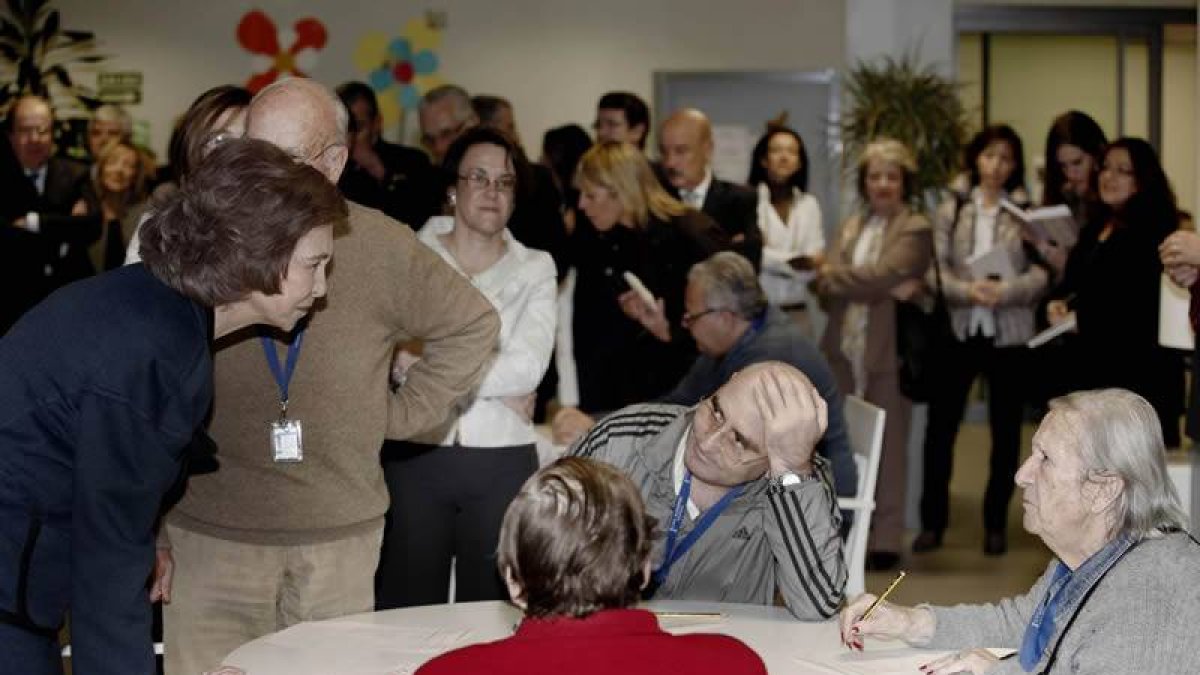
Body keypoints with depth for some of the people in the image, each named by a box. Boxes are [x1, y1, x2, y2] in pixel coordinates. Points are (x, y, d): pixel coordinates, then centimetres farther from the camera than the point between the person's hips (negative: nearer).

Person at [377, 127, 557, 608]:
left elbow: (527, 368, -8)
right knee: (407, 613, 3)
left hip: (503, 463, 0)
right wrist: (495, 381, -10)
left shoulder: (535, 269, 7)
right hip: (414, 457, 0)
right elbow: (391, 358, -6)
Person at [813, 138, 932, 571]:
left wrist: (833, 274, -3)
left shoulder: (914, 229, 0)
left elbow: (881, 276, -16)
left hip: (888, 351, -5)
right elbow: (826, 290, 3)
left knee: (888, 447, 1)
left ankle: (885, 539, 5)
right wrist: (880, 289, -12)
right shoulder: (851, 227, 17)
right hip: (845, 350, 5)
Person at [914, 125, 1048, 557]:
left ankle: (996, 523, 19)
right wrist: (967, 290, -20)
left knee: (1005, 431, 7)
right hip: (958, 330, 1)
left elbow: (1041, 274, -7)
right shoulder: (951, 211, 5)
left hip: (1009, 334, -1)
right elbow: (935, 270, -2)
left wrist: (1004, 291, -23)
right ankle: (933, 521, 12)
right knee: (940, 427, 1)